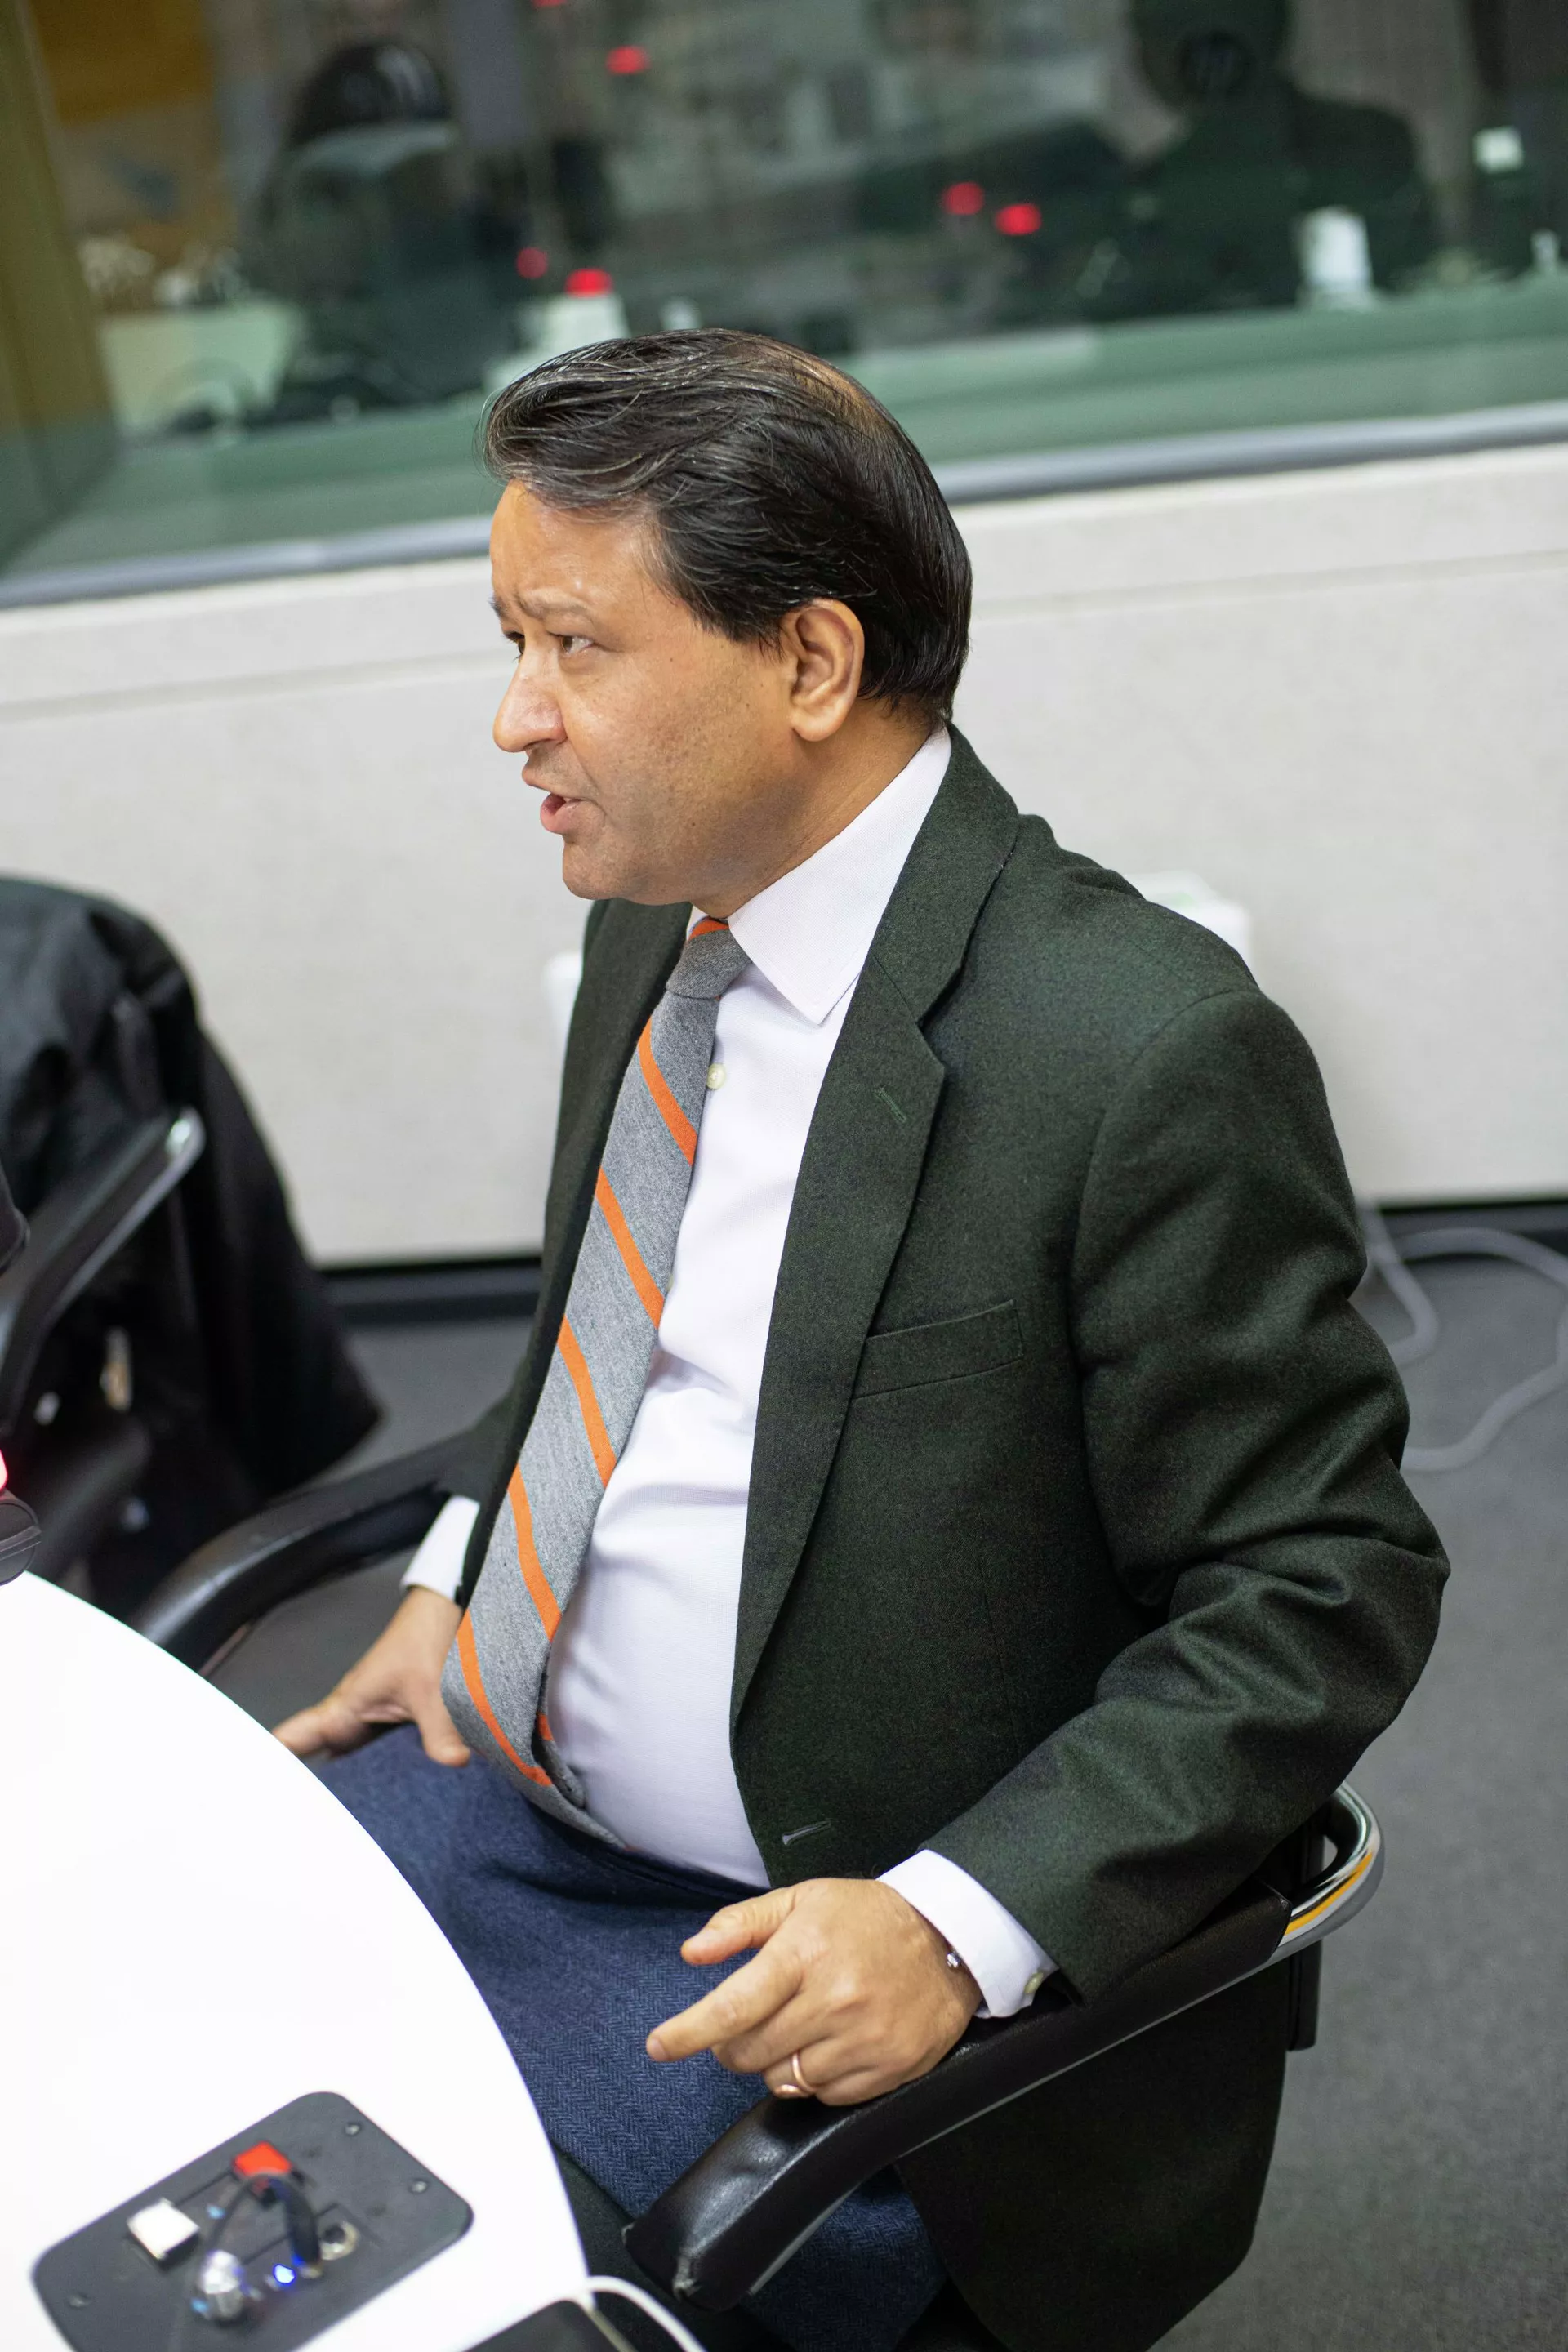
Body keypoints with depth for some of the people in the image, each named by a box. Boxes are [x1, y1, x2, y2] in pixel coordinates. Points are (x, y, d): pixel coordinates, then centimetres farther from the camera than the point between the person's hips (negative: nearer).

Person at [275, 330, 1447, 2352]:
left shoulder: (1145, 1053, -23)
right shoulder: (657, 927, 3)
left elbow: (1319, 1595, -18)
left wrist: (960, 1926, -25)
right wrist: (462, 1576, 4)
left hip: (812, 1949, -7)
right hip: (514, 1797, 7)